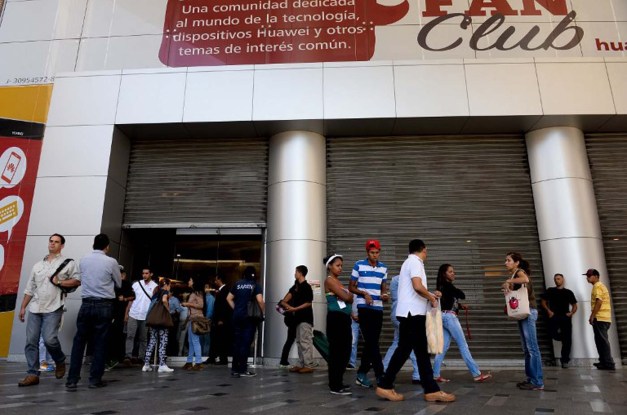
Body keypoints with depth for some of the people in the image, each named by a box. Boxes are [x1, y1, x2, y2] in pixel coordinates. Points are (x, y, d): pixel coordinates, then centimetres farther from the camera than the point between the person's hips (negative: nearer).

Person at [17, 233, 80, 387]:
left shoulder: (68, 263, 3)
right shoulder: (37, 265, 17)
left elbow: (77, 280, -2)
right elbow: (29, 288, 18)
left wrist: (59, 282, -10)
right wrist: (23, 307, 14)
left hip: (53, 308, -5)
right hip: (35, 308, 5)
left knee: (49, 339, -14)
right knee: (31, 341, 2)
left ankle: (60, 361, 14)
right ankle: (32, 374, 9)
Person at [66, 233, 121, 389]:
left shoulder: (84, 260, 4)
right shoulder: (111, 262, -6)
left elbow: (82, 279, 18)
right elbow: (119, 284, 6)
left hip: (86, 304, 3)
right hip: (104, 305, -3)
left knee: (79, 341, 9)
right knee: (100, 343, 5)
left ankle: (72, 379, 9)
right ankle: (95, 379, 11)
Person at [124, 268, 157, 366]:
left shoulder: (155, 287, -1)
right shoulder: (136, 284, 5)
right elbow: (131, 299, 8)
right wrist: (126, 313, 3)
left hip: (146, 317, -1)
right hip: (133, 315, 1)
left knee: (143, 338, 6)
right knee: (130, 336, -4)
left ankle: (139, 357, 14)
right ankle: (128, 356, -3)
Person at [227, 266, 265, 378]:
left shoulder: (237, 284, 10)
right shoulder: (255, 285, -3)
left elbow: (229, 298, 13)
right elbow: (260, 300, -15)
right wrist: (263, 311, 1)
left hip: (237, 316, 4)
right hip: (249, 316, -4)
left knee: (237, 342, 10)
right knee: (246, 342, -1)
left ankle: (235, 369, 12)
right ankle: (243, 369, 1)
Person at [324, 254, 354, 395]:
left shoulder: (338, 281, 19)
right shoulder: (329, 280, -9)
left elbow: (349, 298, 15)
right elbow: (345, 296, -16)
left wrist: (349, 296, -4)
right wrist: (350, 294, 3)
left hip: (344, 318, 9)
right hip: (336, 318, -9)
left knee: (345, 351, 12)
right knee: (336, 351, -4)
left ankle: (338, 382, 23)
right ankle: (334, 386, 3)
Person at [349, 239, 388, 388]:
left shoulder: (383, 268, 11)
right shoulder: (359, 265, -2)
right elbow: (351, 287, 2)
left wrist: (385, 295, -3)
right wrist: (364, 293, -15)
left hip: (378, 308, 5)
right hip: (363, 307, -5)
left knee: (371, 342, 7)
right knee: (372, 342, -8)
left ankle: (362, 374, 19)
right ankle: (380, 374, -2)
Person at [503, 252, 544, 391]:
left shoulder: (520, 272, -7)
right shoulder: (515, 276, 19)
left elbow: (526, 280, -32)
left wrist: (508, 281, -22)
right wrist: (508, 286, -5)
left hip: (528, 312, -10)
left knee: (532, 347, -8)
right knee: (527, 348, 11)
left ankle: (538, 382, -6)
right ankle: (531, 378, 16)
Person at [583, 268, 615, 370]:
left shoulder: (597, 286, -10)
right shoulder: (600, 285, 21)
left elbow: (599, 302, -20)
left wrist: (592, 316, -19)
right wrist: (593, 316, 20)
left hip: (600, 318, -10)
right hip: (603, 317, 10)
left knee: (603, 340, -7)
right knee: (601, 340, 14)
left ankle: (608, 364, -6)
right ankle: (604, 361, 20)